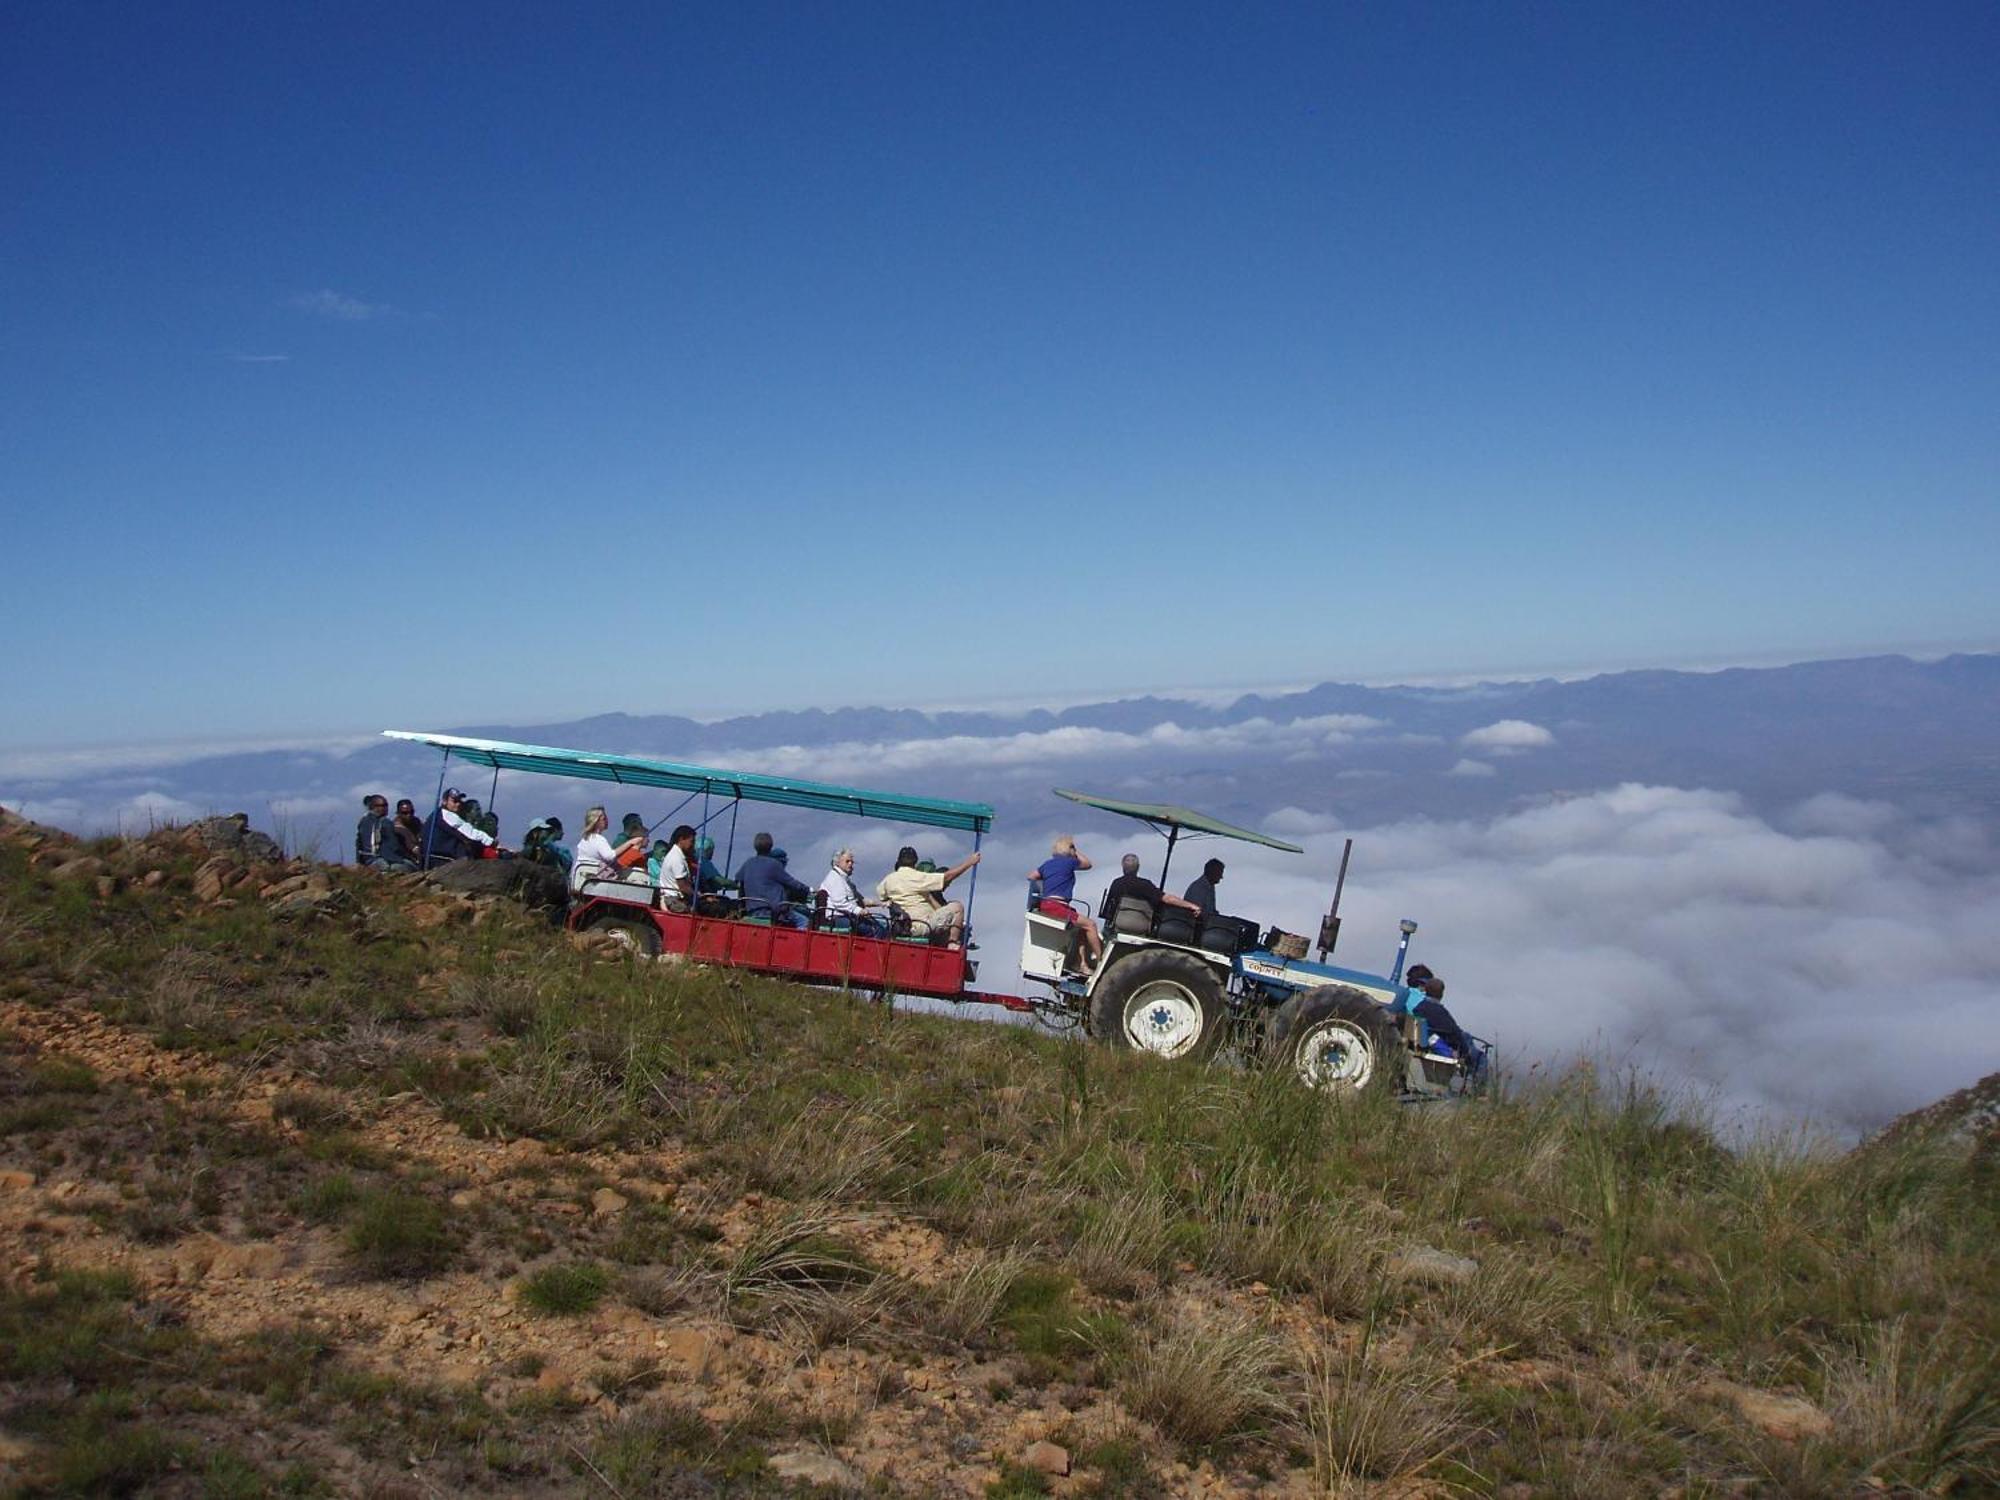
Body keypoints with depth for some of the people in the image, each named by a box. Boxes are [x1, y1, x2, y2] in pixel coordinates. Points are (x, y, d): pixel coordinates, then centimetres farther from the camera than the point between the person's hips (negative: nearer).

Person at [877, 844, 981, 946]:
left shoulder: (888, 879, 4)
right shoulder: (918, 877, -14)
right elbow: (948, 877, -14)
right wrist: (970, 862, -6)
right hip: (922, 926, -8)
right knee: (957, 907, -3)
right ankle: (953, 944, -9)